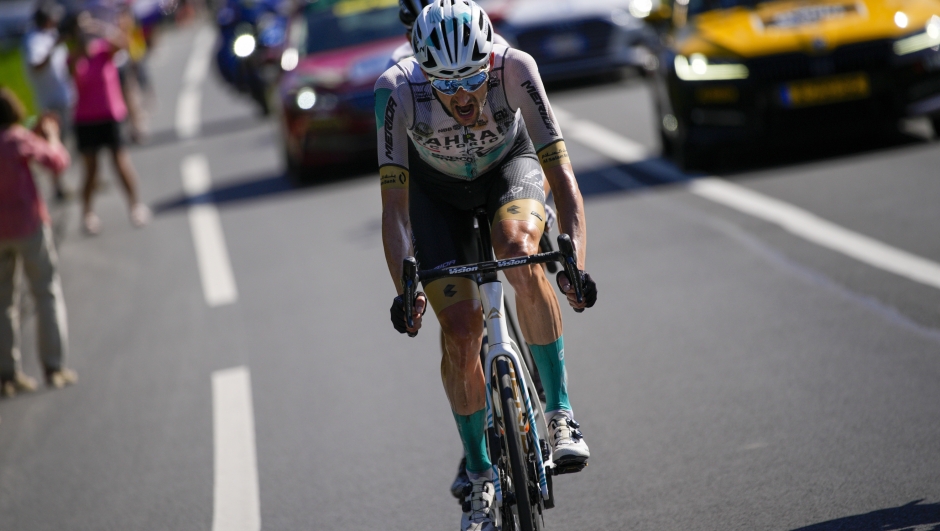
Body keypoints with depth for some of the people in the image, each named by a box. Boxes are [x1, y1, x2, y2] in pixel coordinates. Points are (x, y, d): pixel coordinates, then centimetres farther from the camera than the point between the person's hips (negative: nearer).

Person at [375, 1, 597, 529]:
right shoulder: (398, 89, -35)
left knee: (518, 251, -34)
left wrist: (574, 264, -48)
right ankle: (480, 479, 9)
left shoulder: (514, 68, -36)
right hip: (436, 188, 1)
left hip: (510, 164, -1)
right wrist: (404, 287, -45)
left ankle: (560, 411, -19)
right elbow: (394, 203, -32)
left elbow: (563, 175, -36)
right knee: (461, 334, -11)